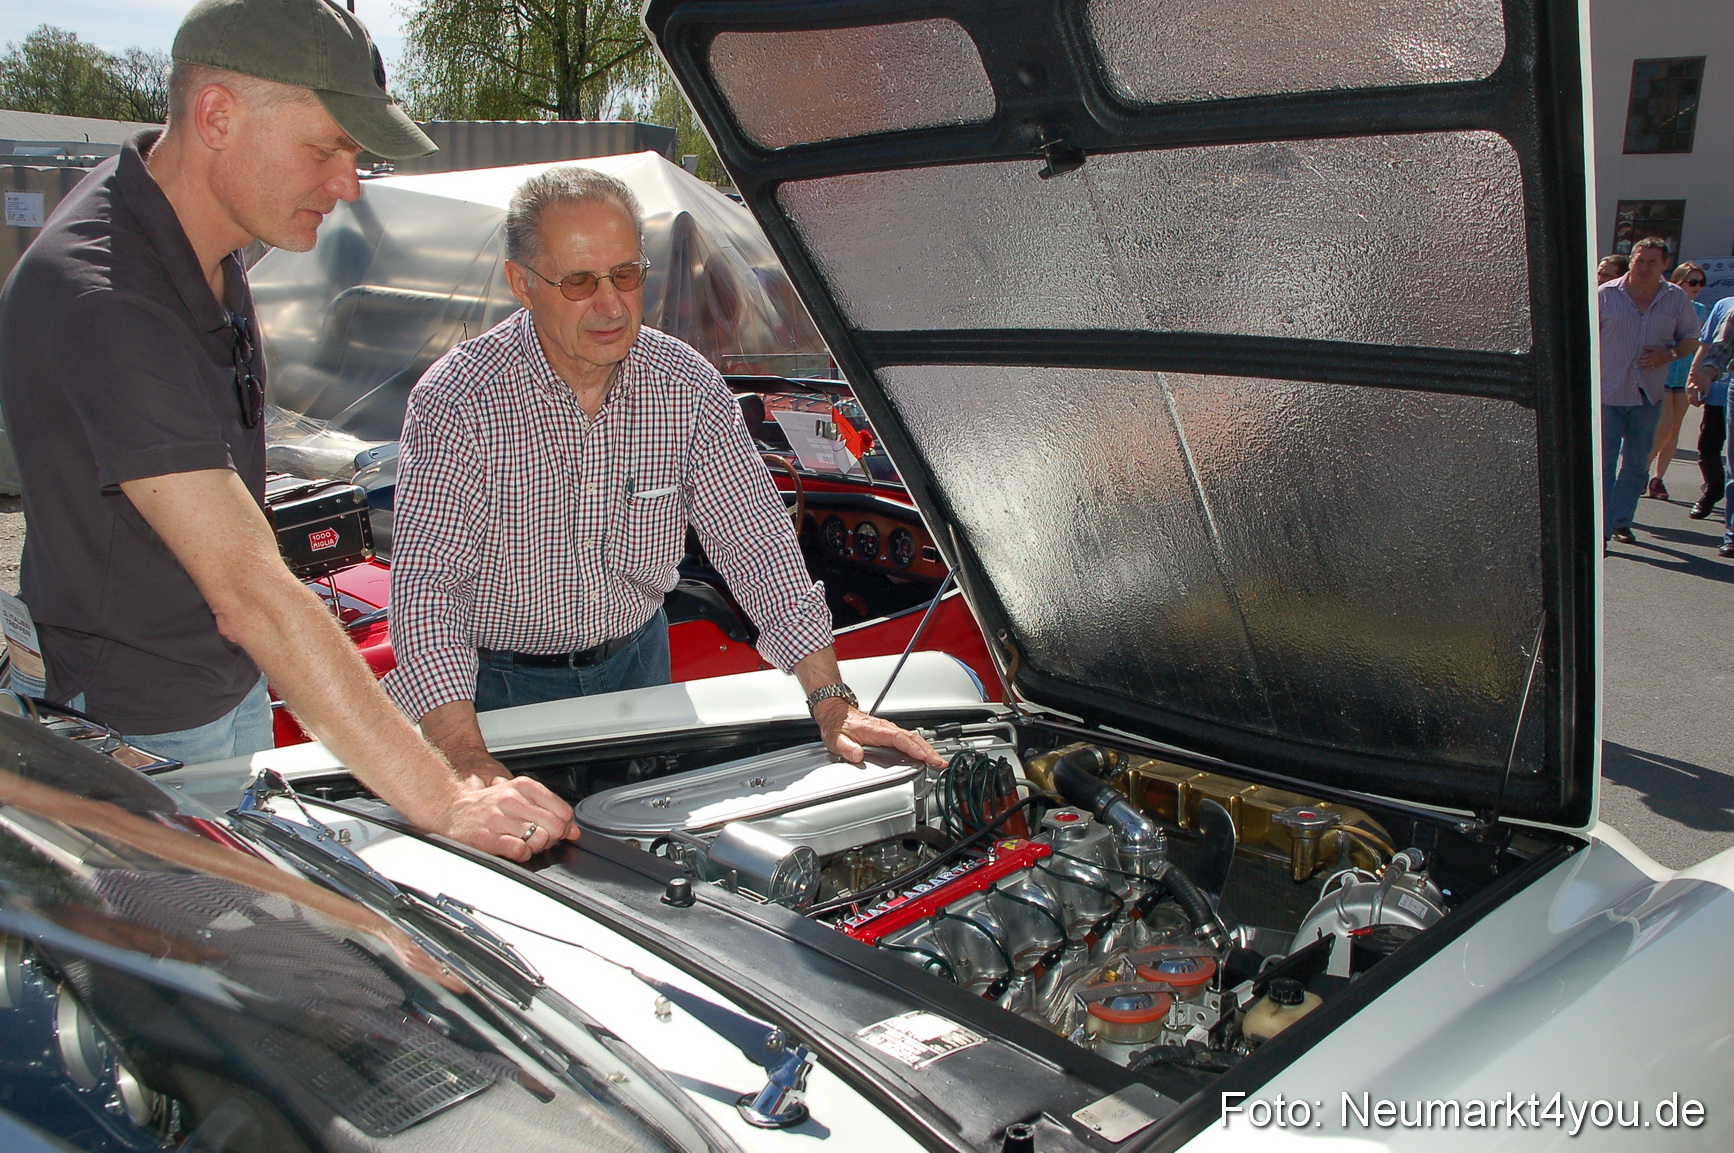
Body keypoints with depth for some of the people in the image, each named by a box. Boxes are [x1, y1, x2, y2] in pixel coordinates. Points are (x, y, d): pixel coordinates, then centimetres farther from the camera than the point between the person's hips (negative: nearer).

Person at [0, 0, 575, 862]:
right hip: (142, 734, -9)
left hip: (232, 688, 9)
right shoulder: (99, 299, -32)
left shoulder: (203, 242, -1)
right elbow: (251, 595, -38)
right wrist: (442, 802, -40)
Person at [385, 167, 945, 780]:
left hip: (637, 662, 4)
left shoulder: (689, 386, -14)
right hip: (502, 681, -3)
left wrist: (833, 703, -22)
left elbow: (756, 543, -14)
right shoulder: (456, 401, -25)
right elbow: (424, 585, -30)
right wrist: (471, 765, -43)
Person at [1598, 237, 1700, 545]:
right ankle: (1600, 530, -7)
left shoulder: (1677, 299, 4)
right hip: (1607, 392, -3)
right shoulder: (1605, 294, -3)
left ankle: (1621, 521, 24)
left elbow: (1691, 339, 12)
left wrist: (1668, 355, -9)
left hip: (1648, 394, 3)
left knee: (1636, 463, 11)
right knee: (1603, 461, -7)